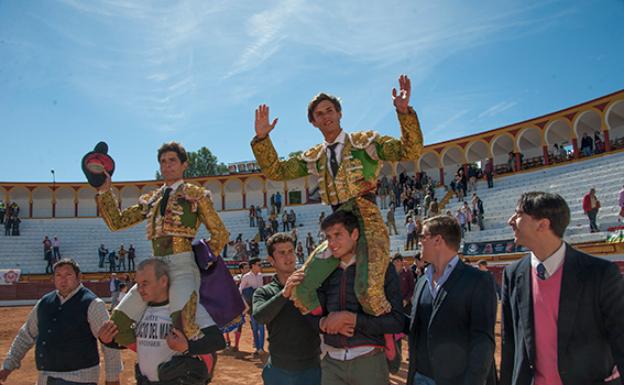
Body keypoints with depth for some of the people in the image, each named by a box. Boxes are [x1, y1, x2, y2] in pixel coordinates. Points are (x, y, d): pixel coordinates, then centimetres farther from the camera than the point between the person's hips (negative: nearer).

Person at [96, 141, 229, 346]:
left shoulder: (196, 195, 5)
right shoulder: (150, 199, 19)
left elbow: (220, 234, 5)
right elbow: (116, 222, 17)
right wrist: (104, 191, 10)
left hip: (183, 267, -6)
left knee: (182, 322, -31)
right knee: (117, 323, 0)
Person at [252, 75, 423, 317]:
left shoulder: (366, 141, 5)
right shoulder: (313, 158, 17)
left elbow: (411, 152, -4)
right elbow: (275, 171, 16)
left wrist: (404, 111, -18)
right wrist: (262, 138, 5)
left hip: (368, 223, -5)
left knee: (368, 290, -27)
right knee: (300, 289, 0)